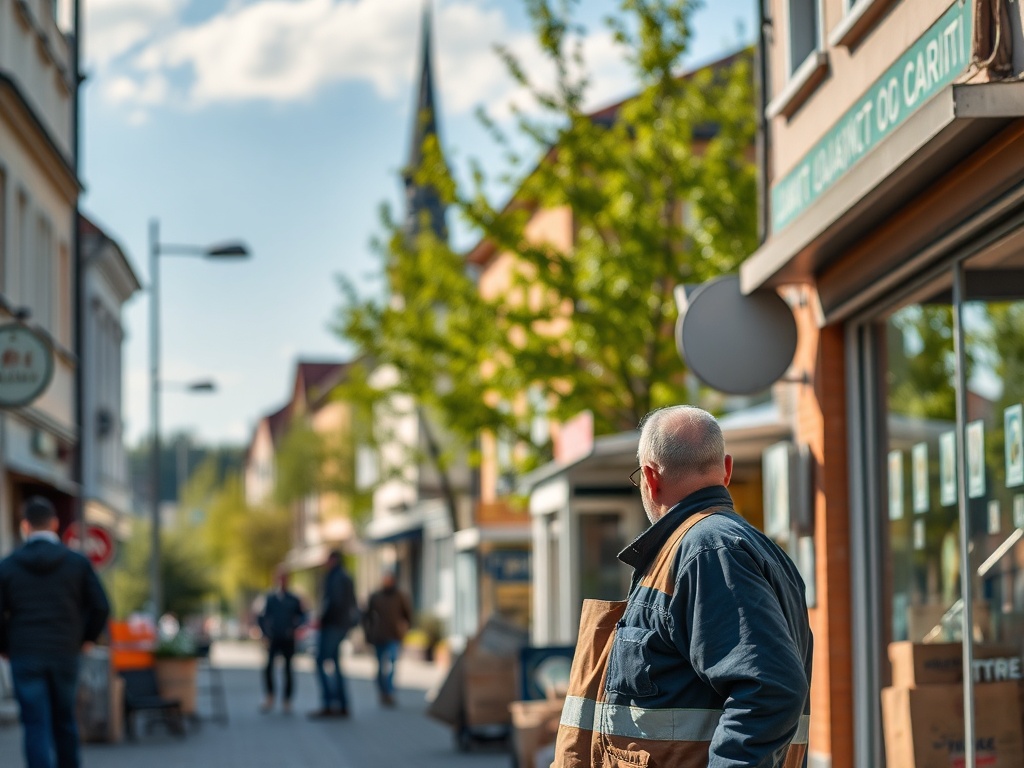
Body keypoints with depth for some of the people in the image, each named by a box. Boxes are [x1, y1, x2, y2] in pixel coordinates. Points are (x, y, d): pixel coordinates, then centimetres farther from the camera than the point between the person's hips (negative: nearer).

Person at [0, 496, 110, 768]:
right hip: (66, 655, 2)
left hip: (24, 656, -2)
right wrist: (87, 638, 13)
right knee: (65, 721, 17)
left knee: (36, 727, -1)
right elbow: (101, 606, -2)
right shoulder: (77, 562, 0)